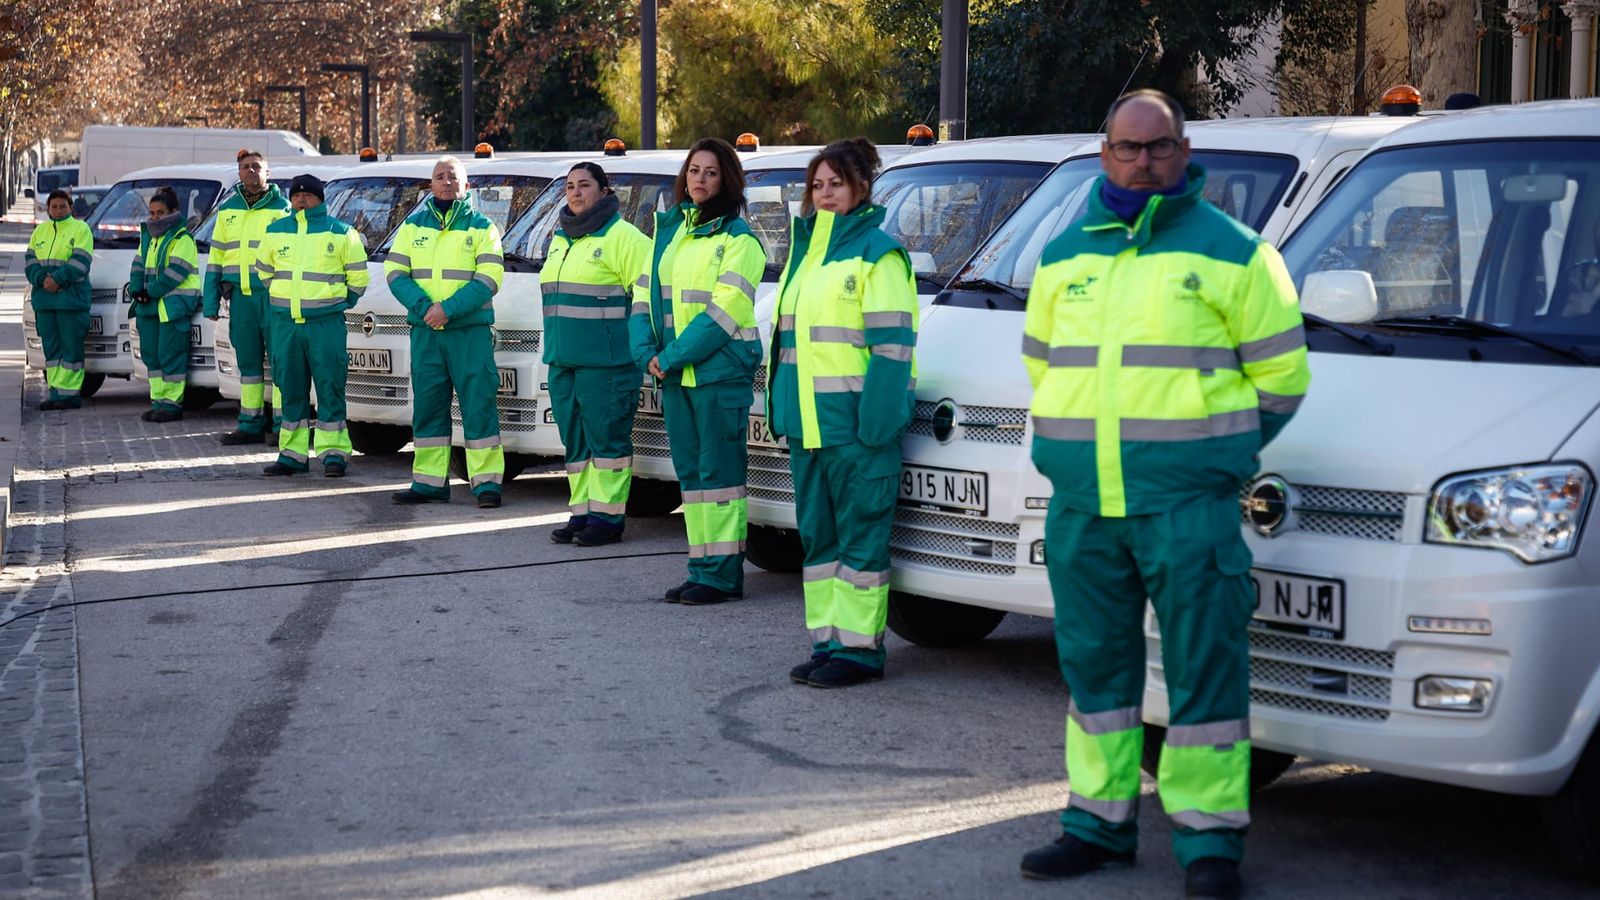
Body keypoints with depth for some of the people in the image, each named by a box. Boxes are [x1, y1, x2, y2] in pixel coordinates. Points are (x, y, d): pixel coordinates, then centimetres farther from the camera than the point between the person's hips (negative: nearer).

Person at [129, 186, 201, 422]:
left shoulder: (182, 239, -7)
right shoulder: (147, 237, 19)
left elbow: (176, 272, -15)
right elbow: (138, 266, 17)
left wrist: (150, 292, -16)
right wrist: (136, 290, -2)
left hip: (173, 306, -9)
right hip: (149, 306, 9)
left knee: (170, 356, -9)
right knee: (151, 355, 9)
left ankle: (172, 403, -5)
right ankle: (158, 401, 15)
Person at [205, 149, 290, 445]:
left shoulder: (282, 209, 2)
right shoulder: (227, 210, 15)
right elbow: (215, 256, 17)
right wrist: (210, 301, 12)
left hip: (272, 295, -5)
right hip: (240, 295, 5)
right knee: (247, 361, 9)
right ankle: (250, 425, 14)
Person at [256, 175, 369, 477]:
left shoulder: (340, 233, 0)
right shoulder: (275, 232, 11)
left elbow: (358, 275, 7)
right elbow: (263, 269, 25)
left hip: (326, 323, -4)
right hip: (284, 323, 4)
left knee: (330, 387, -4)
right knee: (290, 388, 7)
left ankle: (334, 452, 0)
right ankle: (293, 454, 13)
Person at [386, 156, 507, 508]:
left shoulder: (481, 227, 3)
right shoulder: (413, 226, 12)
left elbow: (488, 279, -7)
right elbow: (395, 272, 5)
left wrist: (448, 308, -17)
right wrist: (423, 307, -12)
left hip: (470, 330, -3)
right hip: (425, 331, 3)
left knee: (478, 403, -6)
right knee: (427, 405, 6)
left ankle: (487, 481, -3)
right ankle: (429, 482, 12)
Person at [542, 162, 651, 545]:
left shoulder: (621, 237, -9)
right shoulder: (560, 238, 17)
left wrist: (634, 339, -11)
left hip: (606, 362, -8)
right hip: (562, 360, 8)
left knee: (606, 438, -5)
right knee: (576, 441, 12)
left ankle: (608, 517, 0)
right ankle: (581, 512, 19)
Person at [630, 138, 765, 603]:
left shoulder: (738, 238, -6)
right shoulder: (668, 230, 15)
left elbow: (726, 309, -15)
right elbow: (645, 293, 14)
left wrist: (673, 356, -15)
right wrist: (647, 352, -2)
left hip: (721, 372, -7)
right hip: (674, 374, 7)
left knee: (719, 469, -6)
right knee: (690, 471, 9)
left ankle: (723, 572, -3)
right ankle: (702, 566, 15)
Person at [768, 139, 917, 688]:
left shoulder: (877, 252, -7)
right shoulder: (805, 249, 18)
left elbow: (892, 344, -13)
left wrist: (876, 421, -19)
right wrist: (781, 406, 17)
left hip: (854, 422, -9)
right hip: (805, 421, 9)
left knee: (860, 535, -3)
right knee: (818, 535, 12)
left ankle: (859, 648, 1)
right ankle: (827, 642, 19)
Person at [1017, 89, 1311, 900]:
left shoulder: (1229, 251, 0)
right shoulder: (1063, 256, 14)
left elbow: (1280, 369, 3)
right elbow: (1039, 360, 26)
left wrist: (1215, 445, 6)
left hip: (1188, 504, -5)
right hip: (1080, 503, 5)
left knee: (1203, 665, -4)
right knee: (1093, 664, 11)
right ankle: (1098, 821, 22)